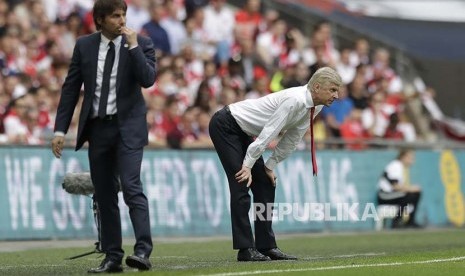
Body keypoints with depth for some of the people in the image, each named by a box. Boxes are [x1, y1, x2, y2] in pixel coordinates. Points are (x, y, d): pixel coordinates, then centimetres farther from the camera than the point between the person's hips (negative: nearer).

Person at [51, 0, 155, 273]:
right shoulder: (84, 46, 6)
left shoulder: (141, 43, -1)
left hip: (128, 127, -3)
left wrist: (133, 45, -18)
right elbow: (70, 88, 8)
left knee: (131, 186, -18)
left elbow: (148, 79, -15)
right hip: (97, 127, 3)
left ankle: (143, 252, -22)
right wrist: (60, 129, 4)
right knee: (104, 195, 6)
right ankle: (112, 258, 11)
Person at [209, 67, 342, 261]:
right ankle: (246, 249, -13)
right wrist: (248, 165, -26)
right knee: (241, 185, -14)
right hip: (225, 126, -10)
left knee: (265, 184, 6)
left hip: (242, 132, 10)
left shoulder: (315, 106, 0)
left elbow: (291, 139, 8)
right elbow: (268, 133, -29)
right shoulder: (296, 100, -29)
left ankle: (267, 246, 9)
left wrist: (270, 166, 7)